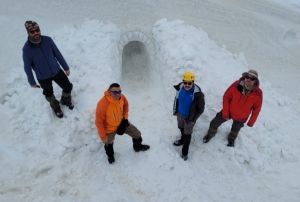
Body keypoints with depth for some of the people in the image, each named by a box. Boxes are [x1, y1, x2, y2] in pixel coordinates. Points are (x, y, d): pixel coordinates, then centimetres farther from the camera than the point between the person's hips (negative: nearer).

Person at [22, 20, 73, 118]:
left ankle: (66, 100, 47)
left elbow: (57, 54, -4)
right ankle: (56, 107, 50)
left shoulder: (48, 40, -18)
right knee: (49, 94, 18)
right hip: (43, 77, -2)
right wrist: (32, 82, -1)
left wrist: (66, 67, 5)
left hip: (57, 71, 2)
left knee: (68, 87, 13)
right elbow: (27, 67, -11)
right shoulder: (27, 48, -23)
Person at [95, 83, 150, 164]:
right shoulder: (103, 104, -38)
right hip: (109, 128, -4)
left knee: (137, 133, 15)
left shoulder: (122, 97, -22)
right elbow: (99, 122, -28)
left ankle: (138, 146, 49)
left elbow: (125, 105, 5)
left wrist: (125, 117, -1)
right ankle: (110, 155, 57)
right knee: (109, 144, 20)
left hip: (121, 122, 5)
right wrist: (103, 137, -22)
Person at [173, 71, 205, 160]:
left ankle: (185, 151, 37)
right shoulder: (180, 87, -18)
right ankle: (183, 139, 61)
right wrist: (175, 110, 9)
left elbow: (201, 108, -18)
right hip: (180, 114, 5)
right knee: (181, 128, 30)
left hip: (189, 117, -5)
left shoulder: (197, 93, -31)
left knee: (187, 134, 15)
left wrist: (193, 119, -15)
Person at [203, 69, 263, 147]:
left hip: (241, 118, 1)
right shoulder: (236, 85, -29)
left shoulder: (258, 93, -28)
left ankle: (231, 139, 64)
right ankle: (210, 134, 47)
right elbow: (226, 97, -17)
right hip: (229, 111, 0)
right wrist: (225, 113, -15)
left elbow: (256, 109, -13)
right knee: (215, 123, 13)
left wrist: (251, 122, -4)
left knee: (235, 129, 29)